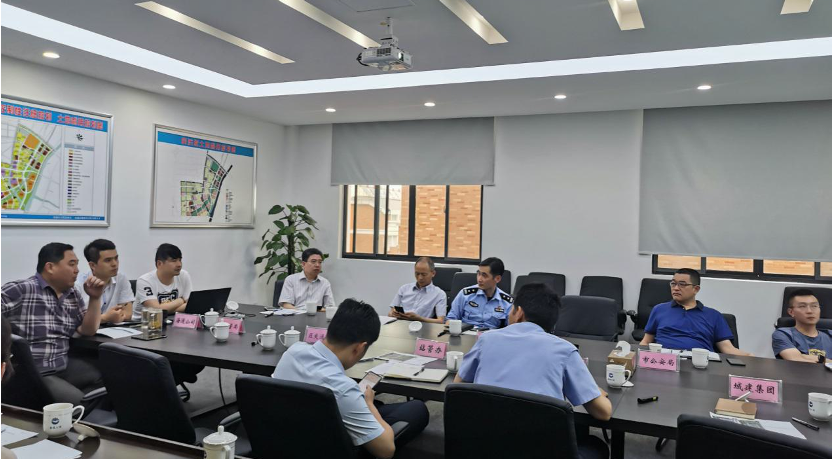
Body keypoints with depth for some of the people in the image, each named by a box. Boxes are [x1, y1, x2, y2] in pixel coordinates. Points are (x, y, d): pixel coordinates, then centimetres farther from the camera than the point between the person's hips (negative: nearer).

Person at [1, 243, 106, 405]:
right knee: (81, 403, -24)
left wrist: (95, 298, -2)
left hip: (63, 366, 8)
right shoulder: (20, 290, -11)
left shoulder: (73, 295, 12)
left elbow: (88, 330, 11)